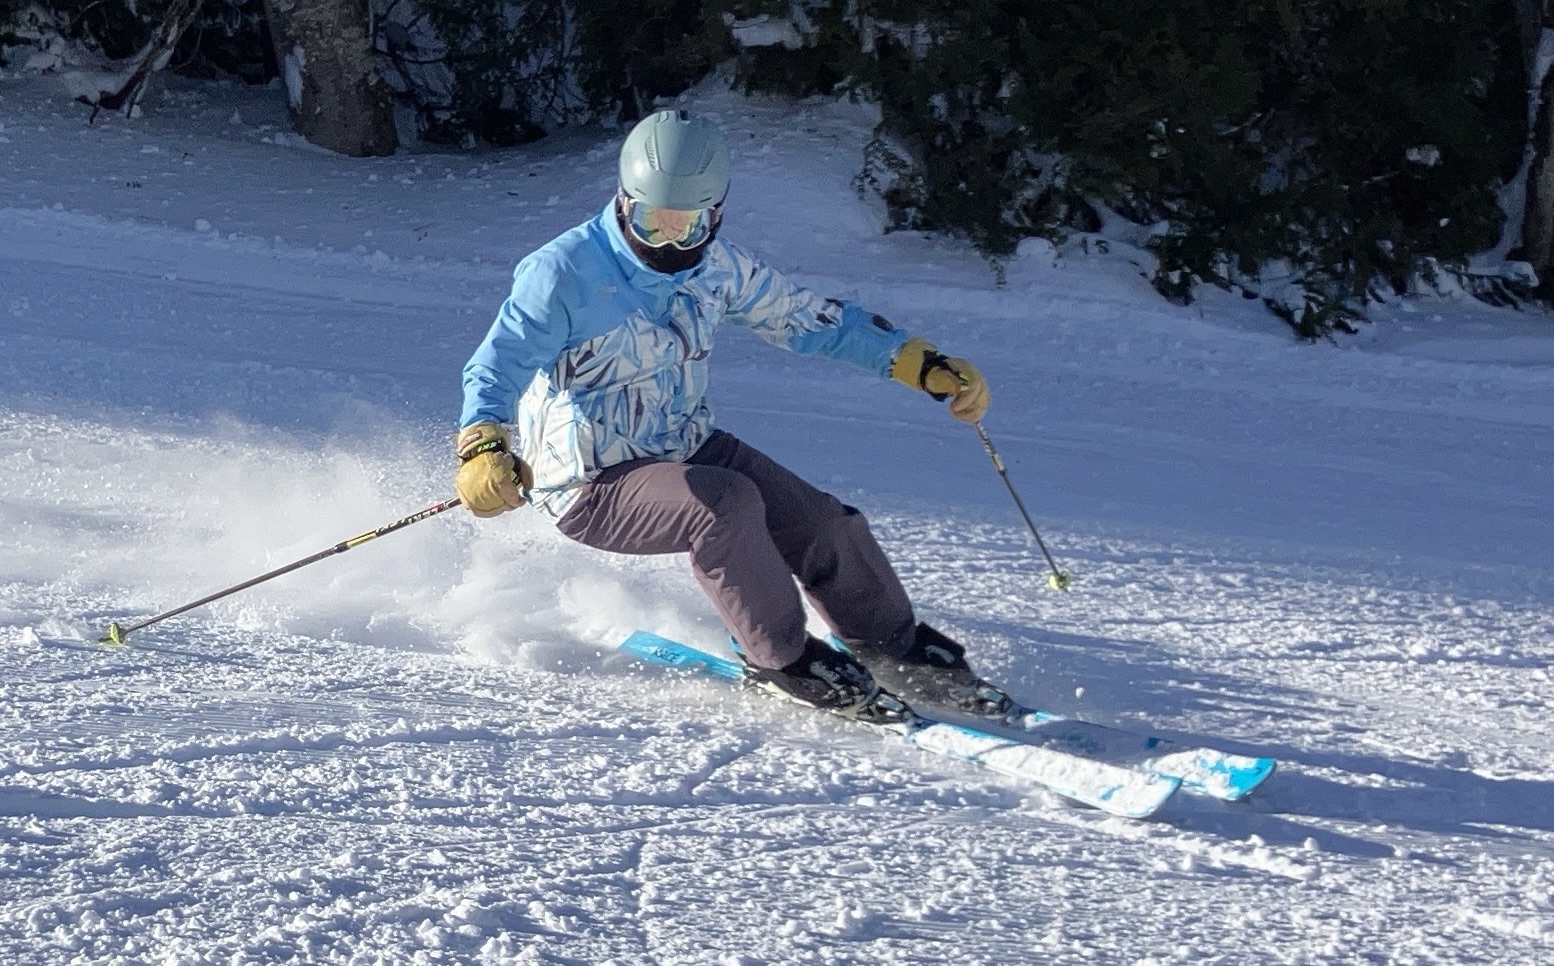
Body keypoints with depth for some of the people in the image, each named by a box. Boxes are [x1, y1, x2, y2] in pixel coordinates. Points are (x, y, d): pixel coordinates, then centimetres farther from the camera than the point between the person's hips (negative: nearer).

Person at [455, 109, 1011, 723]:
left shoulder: (717, 266, -2)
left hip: (686, 451, 6)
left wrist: (925, 366, 3)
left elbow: (807, 319, 8)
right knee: (726, 504, -31)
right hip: (592, 486, -6)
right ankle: (782, 660, -12)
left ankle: (895, 648, 17)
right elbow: (497, 367, -25)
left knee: (824, 525, -8)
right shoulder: (564, 275, -20)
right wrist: (484, 449, -47)